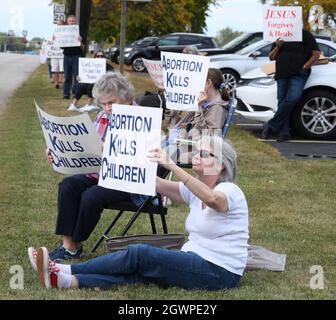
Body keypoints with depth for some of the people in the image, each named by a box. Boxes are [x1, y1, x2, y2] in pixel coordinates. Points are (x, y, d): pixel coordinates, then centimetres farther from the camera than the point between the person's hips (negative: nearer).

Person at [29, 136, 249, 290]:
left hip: (219, 272, -7)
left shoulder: (229, 191, -11)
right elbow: (157, 184, 4)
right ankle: (65, 280, -28)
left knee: (139, 254, -19)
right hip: (196, 260, 7)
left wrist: (172, 166, -42)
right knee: (138, 273, -14)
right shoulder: (195, 191, 14)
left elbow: (211, 198, -36)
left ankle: (64, 272, -18)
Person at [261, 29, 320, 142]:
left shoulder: (305, 34, 4)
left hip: (298, 75, -5)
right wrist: (277, 47, 0)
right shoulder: (280, 37, 19)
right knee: (282, 101, -2)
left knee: (292, 98, -22)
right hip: (282, 75, 5)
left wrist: (304, 67, -8)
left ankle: (271, 126, -18)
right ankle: (284, 132, -2)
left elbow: (316, 54, 1)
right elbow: (271, 57, 20)